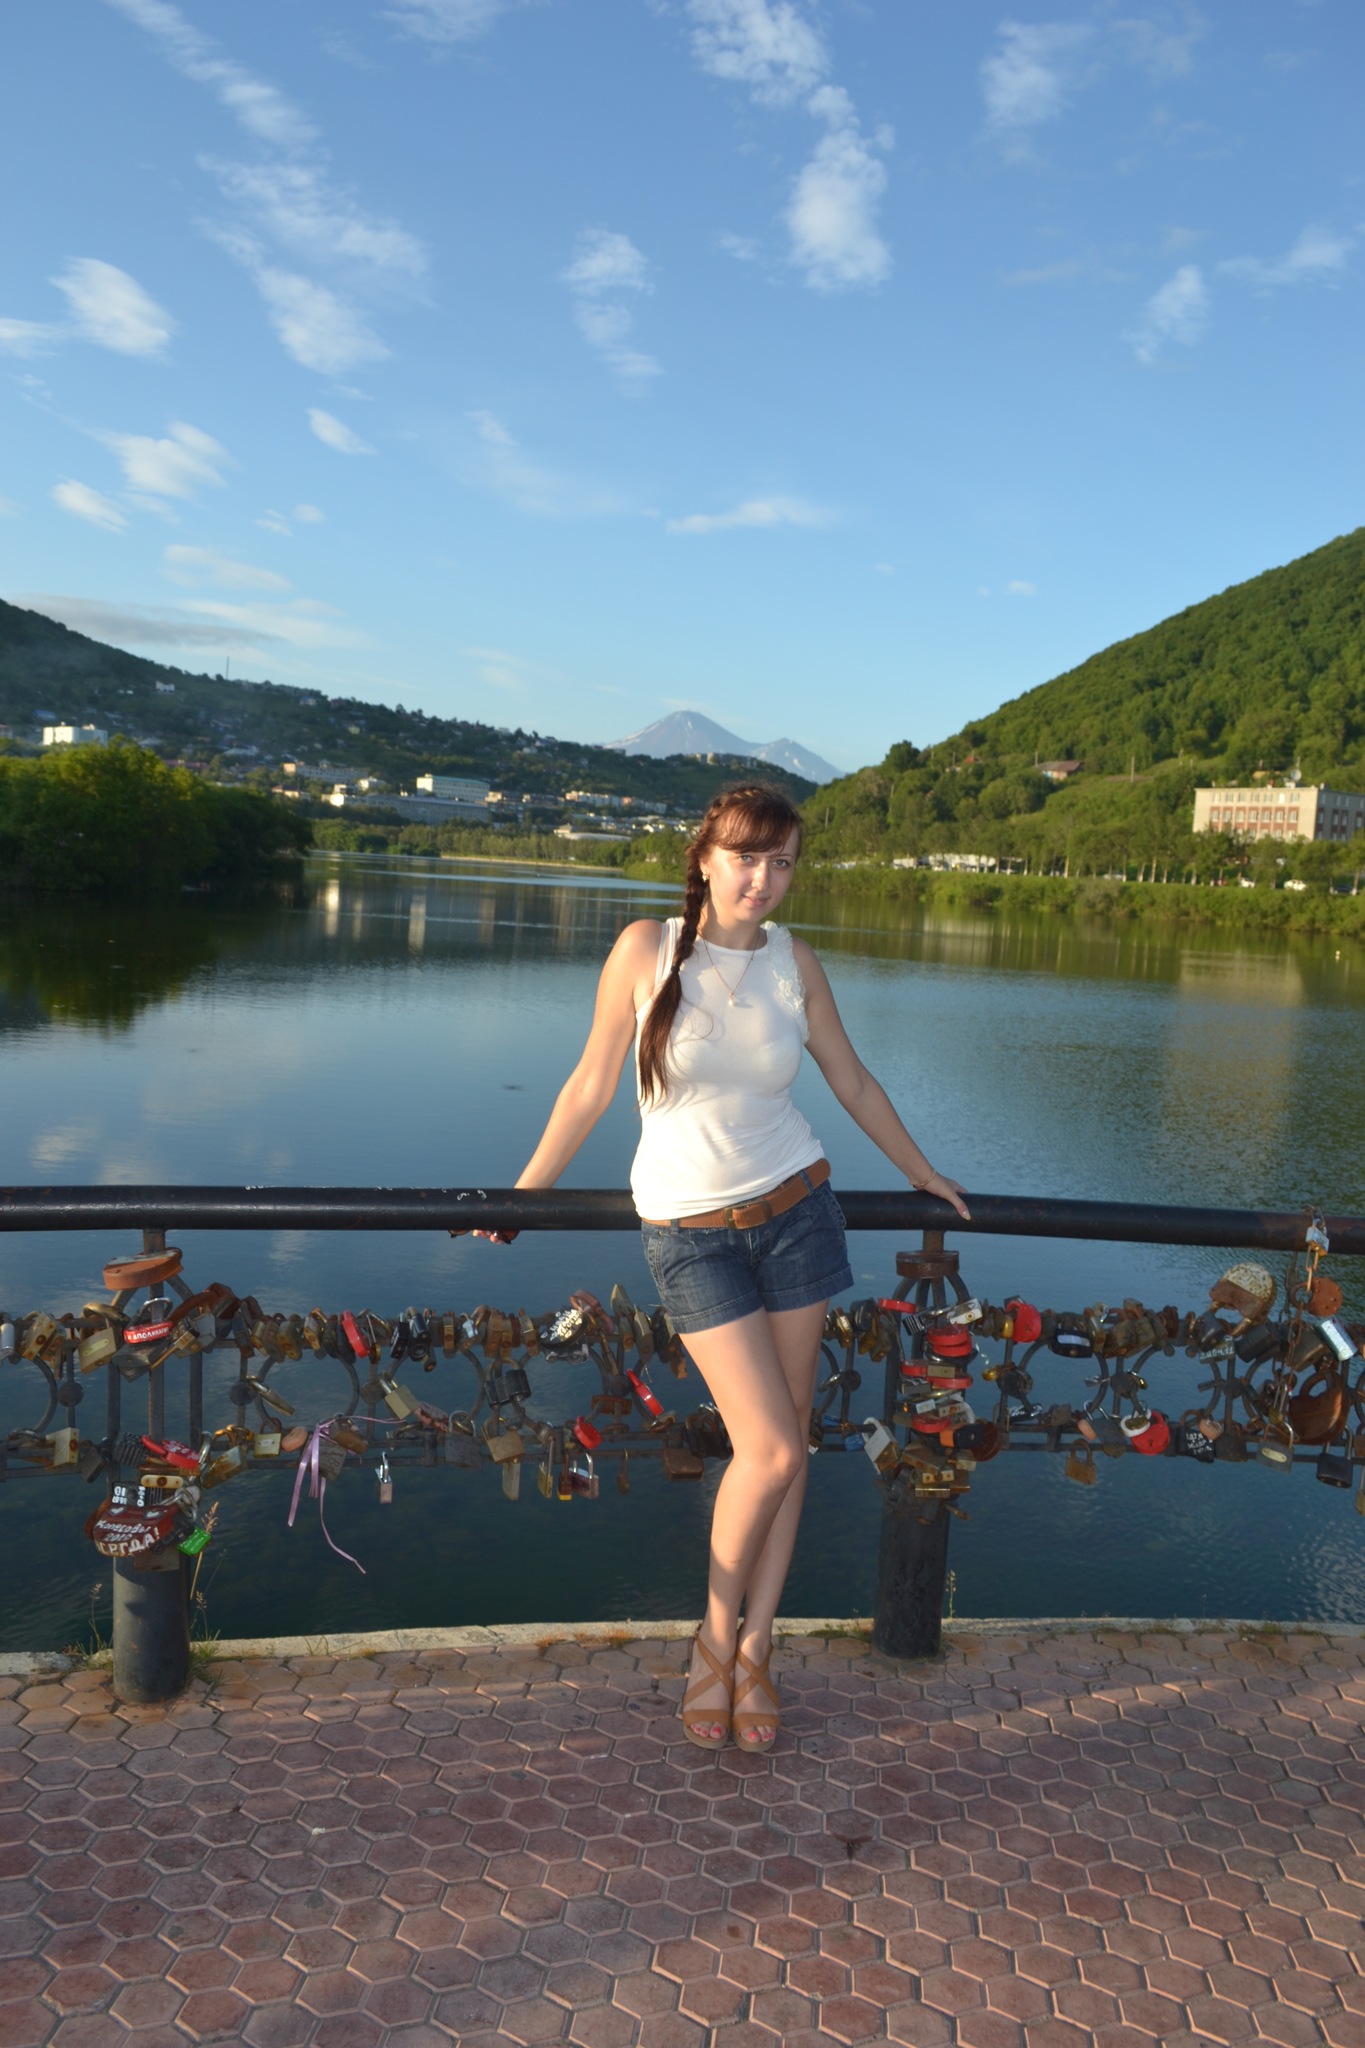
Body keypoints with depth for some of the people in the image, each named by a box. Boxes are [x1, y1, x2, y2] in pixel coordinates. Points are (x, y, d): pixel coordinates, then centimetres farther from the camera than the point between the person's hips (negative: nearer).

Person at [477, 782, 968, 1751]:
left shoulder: (794, 961, 0)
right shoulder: (646, 948, -9)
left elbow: (852, 1079, 13)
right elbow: (591, 1086, -1)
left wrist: (925, 1177, 20)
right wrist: (520, 1197, 5)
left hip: (794, 1208, 3)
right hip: (689, 1230, -3)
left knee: (787, 1441, 6)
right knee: (770, 1451, -8)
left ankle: (754, 1649, 23)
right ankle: (716, 1638, 17)